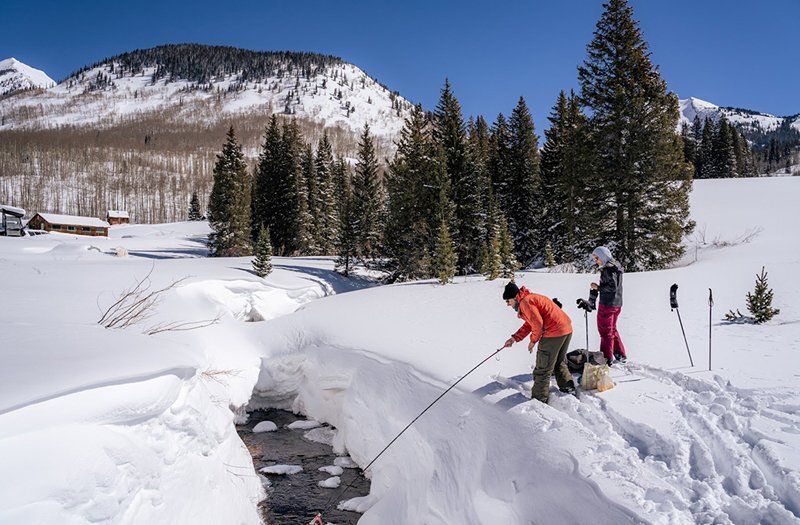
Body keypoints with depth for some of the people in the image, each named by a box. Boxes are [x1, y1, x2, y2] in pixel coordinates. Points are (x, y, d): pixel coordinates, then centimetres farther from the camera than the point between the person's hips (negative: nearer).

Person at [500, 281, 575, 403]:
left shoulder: (525, 302, -12)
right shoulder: (531, 298, 20)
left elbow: (538, 323, -18)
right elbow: (529, 324, 22)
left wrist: (533, 340, -4)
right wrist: (514, 338, 16)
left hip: (554, 332, -10)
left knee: (543, 369, -1)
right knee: (558, 362, 28)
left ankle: (539, 400, 6)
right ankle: (568, 387, 36)